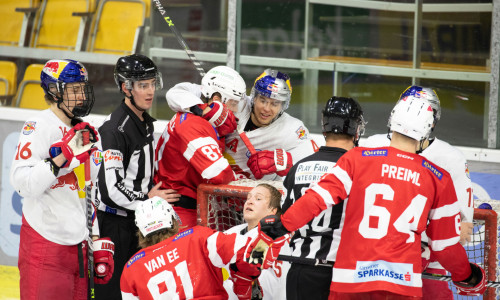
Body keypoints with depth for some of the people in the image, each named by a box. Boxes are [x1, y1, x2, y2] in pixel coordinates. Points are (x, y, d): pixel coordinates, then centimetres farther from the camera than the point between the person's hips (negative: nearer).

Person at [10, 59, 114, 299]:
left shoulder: (83, 132, 15)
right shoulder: (38, 127, -10)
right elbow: (22, 183, -22)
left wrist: (100, 244, 15)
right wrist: (61, 158, -29)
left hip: (78, 245, 8)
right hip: (45, 243, -8)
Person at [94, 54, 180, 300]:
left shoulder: (147, 122, 11)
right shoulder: (114, 129, -21)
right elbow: (111, 187, -25)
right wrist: (147, 199, -14)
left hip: (137, 218, 9)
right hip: (112, 222, -9)